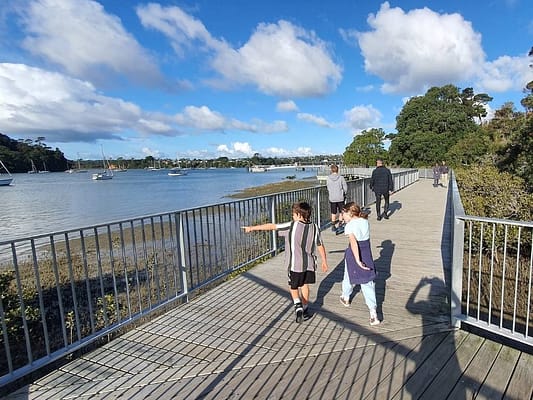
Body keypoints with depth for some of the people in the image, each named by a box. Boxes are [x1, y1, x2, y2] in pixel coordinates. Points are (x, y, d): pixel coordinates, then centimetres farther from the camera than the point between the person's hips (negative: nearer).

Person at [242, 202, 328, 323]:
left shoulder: (292, 226, -17)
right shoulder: (315, 227, -3)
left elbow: (271, 226, -15)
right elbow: (320, 246, 3)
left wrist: (252, 228, -8)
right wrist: (324, 261, 17)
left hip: (295, 264, -4)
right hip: (309, 264, 4)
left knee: (293, 287, 15)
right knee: (304, 285, 22)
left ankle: (298, 305, -7)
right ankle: (305, 310, 32)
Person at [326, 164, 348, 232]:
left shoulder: (328, 178, -7)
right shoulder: (341, 177, -12)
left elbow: (328, 188, 3)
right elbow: (345, 188, -5)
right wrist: (344, 193, 14)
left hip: (332, 198, 1)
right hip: (340, 197, -1)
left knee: (333, 213, 12)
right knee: (341, 212, 16)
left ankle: (333, 226, 15)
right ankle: (340, 225, 23)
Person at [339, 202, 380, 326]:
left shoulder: (349, 226, -17)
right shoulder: (365, 221, 1)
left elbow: (353, 243, -29)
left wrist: (358, 260, -32)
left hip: (353, 255, -4)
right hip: (367, 254, 4)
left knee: (349, 277, 22)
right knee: (368, 284, 7)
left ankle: (345, 298, 48)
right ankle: (373, 313, 0)